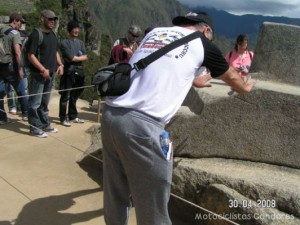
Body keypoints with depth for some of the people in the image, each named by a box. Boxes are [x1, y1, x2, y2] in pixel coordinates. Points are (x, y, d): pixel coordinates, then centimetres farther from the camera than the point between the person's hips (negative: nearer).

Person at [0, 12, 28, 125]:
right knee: (21, 92, 10)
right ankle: (26, 114, 20)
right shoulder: (15, 32, -9)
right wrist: (20, 68, -17)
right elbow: (17, 52, -20)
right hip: (10, 66, -6)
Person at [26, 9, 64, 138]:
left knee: (45, 102, 17)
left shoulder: (53, 34, 12)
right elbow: (31, 55, -17)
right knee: (35, 102, -1)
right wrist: (43, 70, -22)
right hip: (37, 74, -8)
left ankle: (45, 124, 27)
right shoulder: (36, 34, -13)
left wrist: (60, 65, 9)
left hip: (50, 74, 8)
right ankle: (35, 128, 7)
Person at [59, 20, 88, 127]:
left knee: (74, 96, 13)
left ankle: (73, 116, 22)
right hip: (69, 71, -6)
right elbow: (70, 57, -13)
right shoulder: (65, 42, -3)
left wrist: (75, 58, -10)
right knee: (65, 96, -4)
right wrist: (80, 57, 1)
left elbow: (85, 57, 5)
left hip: (79, 71, 6)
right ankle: (63, 118, 1)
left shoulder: (81, 42, 16)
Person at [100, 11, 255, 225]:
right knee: (153, 208, 6)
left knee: (115, 196, 19)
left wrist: (194, 80, 59)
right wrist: (245, 86, 50)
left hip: (110, 115, 7)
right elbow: (231, 77, 28)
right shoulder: (201, 43, 10)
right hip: (141, 125, -7)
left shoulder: (155, 32, 24)